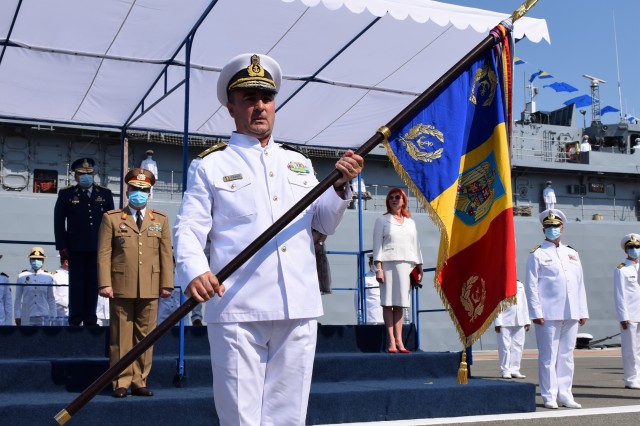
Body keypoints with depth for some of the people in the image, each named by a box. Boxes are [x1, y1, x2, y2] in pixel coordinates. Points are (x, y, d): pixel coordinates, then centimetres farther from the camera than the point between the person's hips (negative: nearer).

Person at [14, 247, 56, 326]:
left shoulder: (48, 277, 4)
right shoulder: (22, 276, 3)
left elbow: (51, 299, 8)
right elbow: (18, 298, 5)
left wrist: (52, 317, 6)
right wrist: (17, 316, 2)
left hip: (43, 317, 0)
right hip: (27, 317, 0)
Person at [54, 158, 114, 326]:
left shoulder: (105, 194, 12)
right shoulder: (66, 194, 7)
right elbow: (59, 221, 3)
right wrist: (62, 246, -4)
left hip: (98, 247, 2)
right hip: (76, 247, -2)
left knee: (93, 283, 3)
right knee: (76, 283, 1)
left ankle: (90, 319, 9)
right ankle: (75, 320, 6)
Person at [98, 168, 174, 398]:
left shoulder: (161, 220, 12)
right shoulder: (112, 218, 6)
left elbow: (166, 254, 8)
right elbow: (104, 253, 1)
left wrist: (167, 284, 2)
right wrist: (105, 283, -8)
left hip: (150, 289, 2)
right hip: (122, 288, -2)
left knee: (145, 336, 5)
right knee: (121, 336, 2)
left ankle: (139, 382, 14)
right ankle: (121, 382, 11)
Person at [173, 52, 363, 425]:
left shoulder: (299, 164, 20)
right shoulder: (211, 165, 6)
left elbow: (325, 224, 17)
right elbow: (188, 229, -2)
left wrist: (340, 187, -1)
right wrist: (194, 272, -21)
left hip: (299, 309, 4)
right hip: (238, 310, -4)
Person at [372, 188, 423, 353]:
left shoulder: (410, 222, 21)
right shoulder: (382, 220, 8)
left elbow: (416, 245, 19)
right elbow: (377, 244, 1)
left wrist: (420, 268, 11)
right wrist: (378, 267, -9)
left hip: (406, 264, 3)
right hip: (389, 263, -3)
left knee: (400, 303, 2)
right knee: (388, 302, -6)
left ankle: (399, 340, 3)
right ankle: (391, 341, -7)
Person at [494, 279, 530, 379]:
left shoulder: (520, 285, 17)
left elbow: (524, 303, 18)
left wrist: (527, 321, 12)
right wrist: (497, 322, -14)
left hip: (519, 322, 6)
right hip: (505, 322, -6)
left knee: (518, 346, 4)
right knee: (505, 346, -4)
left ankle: (515, 370, 11)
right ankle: (505, 371, 3)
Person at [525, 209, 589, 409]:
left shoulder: (572, 254, 16)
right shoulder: (537, 254, 1)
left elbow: (580, 284, 16)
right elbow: (532, 286, -3)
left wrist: (583, 311, 10)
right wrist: (536, 312, -11)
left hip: (571, 314, 5)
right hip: (548, 315, -5)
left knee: (566, 355, 9)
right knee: (548, 356, -2)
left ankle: (564, 395, 16)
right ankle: (549, 397, 5)